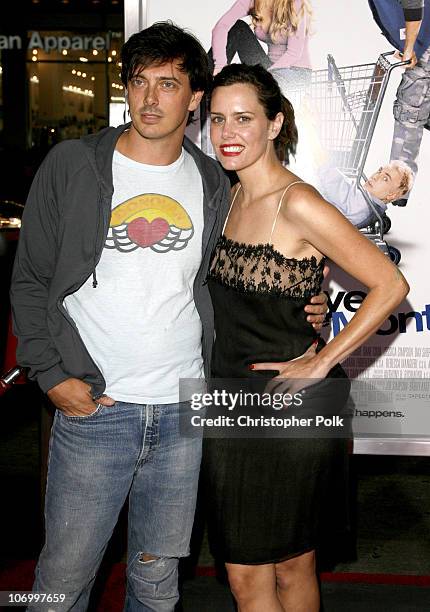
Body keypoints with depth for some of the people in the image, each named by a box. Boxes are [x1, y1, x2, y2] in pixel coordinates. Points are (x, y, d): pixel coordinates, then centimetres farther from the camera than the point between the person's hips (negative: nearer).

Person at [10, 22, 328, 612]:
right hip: (91, 409, -2)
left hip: (185, 411, 3)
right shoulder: (72, 166, 0)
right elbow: (30, 280, 2)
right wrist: (52, 374, -8)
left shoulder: (211, 184, 8)